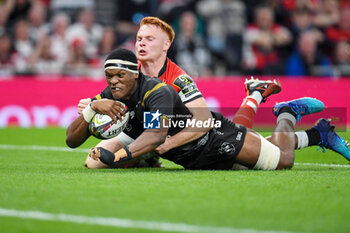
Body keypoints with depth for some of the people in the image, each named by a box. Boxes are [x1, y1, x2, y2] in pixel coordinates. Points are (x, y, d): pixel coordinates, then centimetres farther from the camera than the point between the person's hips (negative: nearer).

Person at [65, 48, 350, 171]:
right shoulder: (110, 99, -14)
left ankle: (287, 114, 32)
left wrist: (116, 157, -65)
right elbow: (72, 140, -17)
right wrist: (93, 108, -36)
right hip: (199, 161, 7)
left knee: (282, 159, 1)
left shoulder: (158, 93, -35)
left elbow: (157, 135, -53)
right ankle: (319, 134, 46)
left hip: (215, 136, -7)